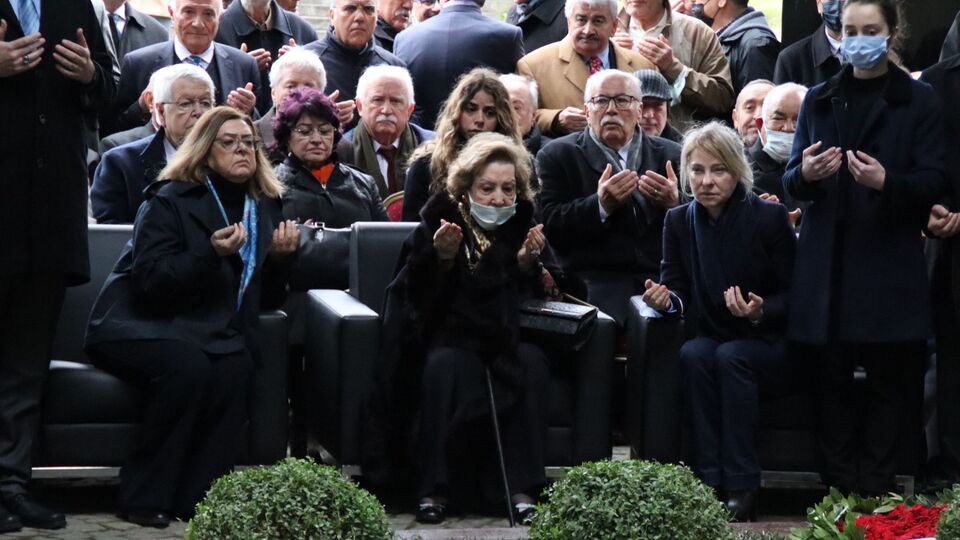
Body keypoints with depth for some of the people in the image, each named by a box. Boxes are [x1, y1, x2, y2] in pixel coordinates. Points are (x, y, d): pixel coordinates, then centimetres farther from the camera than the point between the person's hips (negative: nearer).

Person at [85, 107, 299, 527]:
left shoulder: (264, 208, 12)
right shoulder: (170, 200, -5)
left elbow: (264, 298, 16)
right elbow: (150, 281, -16)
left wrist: (279, 257, -4)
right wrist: (211, 253, -27)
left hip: (212, 332, 5)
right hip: (138, 326, -5)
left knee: (235, 367, -30)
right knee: (189, 366, -35)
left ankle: (199, 495, -23)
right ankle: (143, 495, -23)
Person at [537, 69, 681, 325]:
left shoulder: (670, 154, 17)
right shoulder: (558, 155, 9)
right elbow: (550, 227, -3)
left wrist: (675, 204, -11)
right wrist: (601, 205, -18)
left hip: (662, 275, 3)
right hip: (596, 280, -3)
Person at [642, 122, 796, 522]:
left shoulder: (770, 218, -8)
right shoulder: (678, 221, 3)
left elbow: (793, 295, -6)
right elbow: (678, 290, 2)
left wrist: (760, 312, -27)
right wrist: (666, 299, -23)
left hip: (769, 345, -3)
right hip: (711, 339, 3)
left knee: (731, 357, -34)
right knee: (692, 354, -31)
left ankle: (742, 486, -32)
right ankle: (709, 482, -32)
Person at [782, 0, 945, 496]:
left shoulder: (918, 101, 4)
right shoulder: (819, 100, 13)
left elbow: (932, 183, -2)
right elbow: (790, 181, 11)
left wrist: (886, 181, -21)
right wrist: (805, 174, -12)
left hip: (889, 264, -3)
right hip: (828, 264, 3)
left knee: (888, 378, -2)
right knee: (832, 377, 2)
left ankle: (875, 491, 2)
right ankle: (838, 489, 8)